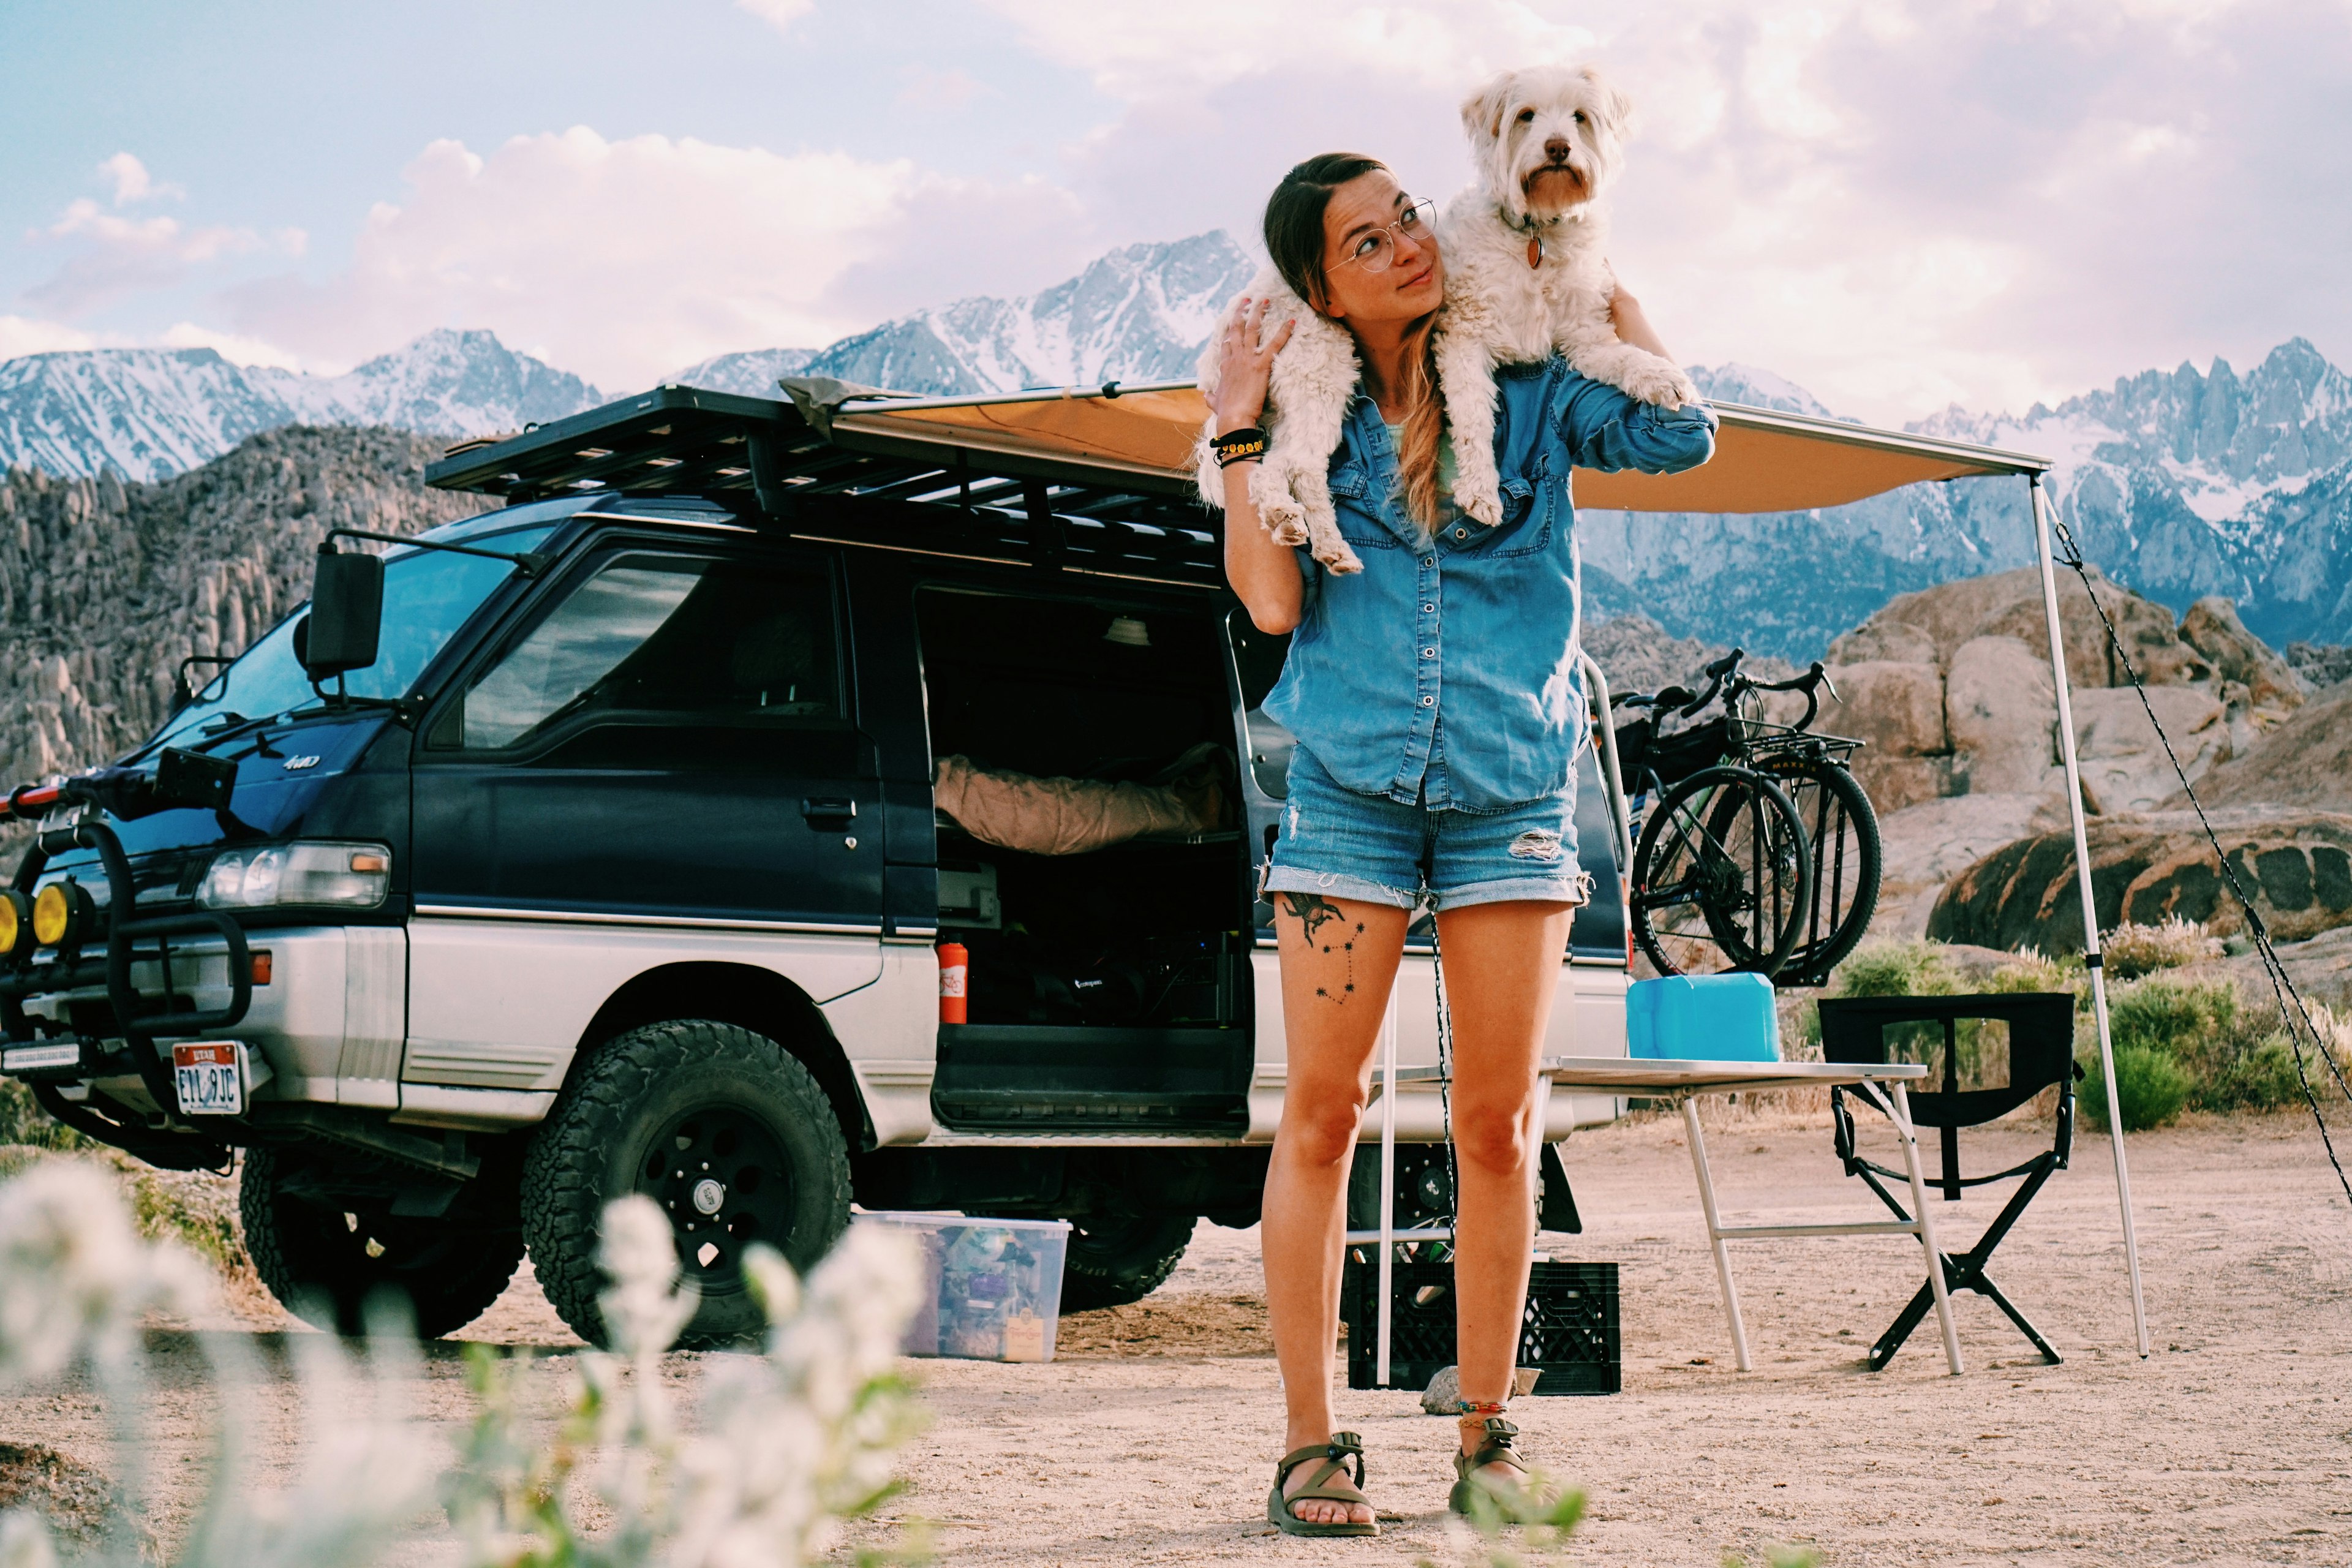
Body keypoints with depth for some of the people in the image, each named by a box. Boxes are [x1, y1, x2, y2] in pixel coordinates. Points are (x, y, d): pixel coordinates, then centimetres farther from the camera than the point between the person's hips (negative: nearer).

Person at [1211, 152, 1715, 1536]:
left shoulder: (1527, 385, 5)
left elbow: (1680, 436, -9)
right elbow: (1271, 602, -4)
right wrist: (1240, 432, -6)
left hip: (1512, 788, 1)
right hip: (1351, 784, 0)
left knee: (1499, 1124, 3)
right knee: (1323, 1111, -4)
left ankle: (1488, 1435, 14)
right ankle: (1315, 1444, 3)